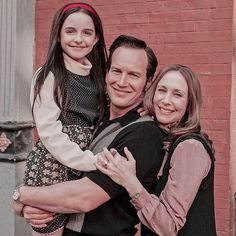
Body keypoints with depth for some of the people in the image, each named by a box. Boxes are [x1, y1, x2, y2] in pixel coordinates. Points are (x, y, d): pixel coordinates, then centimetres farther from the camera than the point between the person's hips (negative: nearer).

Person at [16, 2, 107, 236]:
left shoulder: (98, 76, 10)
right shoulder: (48, 76, -8)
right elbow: (50, 133, -15)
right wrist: (95, 162, -20)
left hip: (87, 171, 6)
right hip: (51, 168, -6)